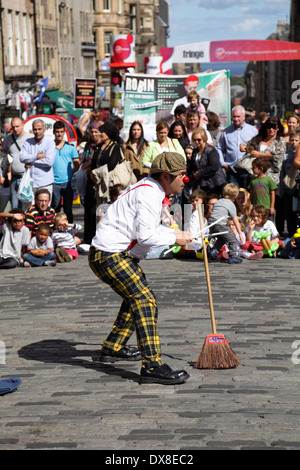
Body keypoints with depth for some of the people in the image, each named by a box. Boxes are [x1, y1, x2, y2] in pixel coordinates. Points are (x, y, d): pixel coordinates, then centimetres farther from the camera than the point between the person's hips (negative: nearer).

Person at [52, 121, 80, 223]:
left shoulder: (71, 147, 7)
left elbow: (77, 164, 10)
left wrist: (71, 172, -1)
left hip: (67, 182, 0)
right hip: (54, 183, 0)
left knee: (68, 209, 5)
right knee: (55, 209, 5)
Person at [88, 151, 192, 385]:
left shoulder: (151, 189, 16)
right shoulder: (149, 193, -17)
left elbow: (148, 226, 22)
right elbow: (145, 235, -25)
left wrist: (176, 234, 11)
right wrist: (174, 238, -12)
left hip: (118, 254, 11)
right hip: (109, 255, -11)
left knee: (137, 296, 25)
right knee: (145, 301, -18)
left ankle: (113, 348, 36)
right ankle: (152, 366, -24)